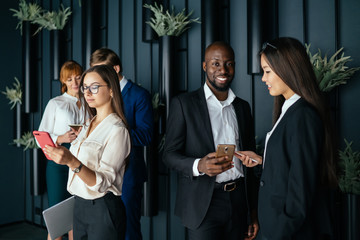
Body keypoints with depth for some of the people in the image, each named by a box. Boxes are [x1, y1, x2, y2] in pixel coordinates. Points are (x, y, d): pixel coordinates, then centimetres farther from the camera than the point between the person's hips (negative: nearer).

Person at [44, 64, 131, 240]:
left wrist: (73, 162, -34)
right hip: (80, 205, 8)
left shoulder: (117, 130, -16)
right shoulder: (88, 125, 10)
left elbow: (103, 183, -24)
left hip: (103, 210, -7)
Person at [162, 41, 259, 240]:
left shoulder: (243, 107, 10)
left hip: (238, 201, 4)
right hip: (203, 205, -4)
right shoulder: (183, 103, -4)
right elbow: (169, 154, -5)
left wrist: (254, 210, 12)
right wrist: (198, 165, -26)